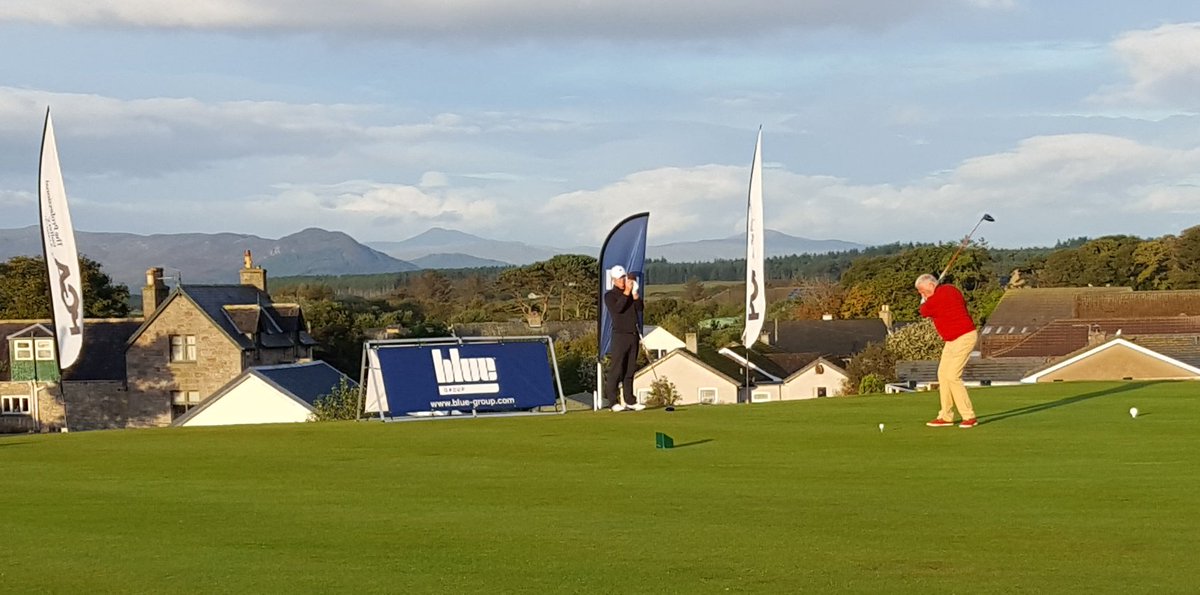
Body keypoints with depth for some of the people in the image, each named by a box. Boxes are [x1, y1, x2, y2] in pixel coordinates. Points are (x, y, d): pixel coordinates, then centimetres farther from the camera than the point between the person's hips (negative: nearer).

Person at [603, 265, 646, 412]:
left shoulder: (630, 294, 16)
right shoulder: (610, 295, -1)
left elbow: (639, 308, 5)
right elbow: (617, 308, -19)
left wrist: (635, 294, -7)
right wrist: (626, 293, -18)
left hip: (633, 335, 6)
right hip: (620, 335, -6)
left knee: (630, 369, 8)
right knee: (616, 369, -8)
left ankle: (630, 400, 12)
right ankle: (613, 401, -7)